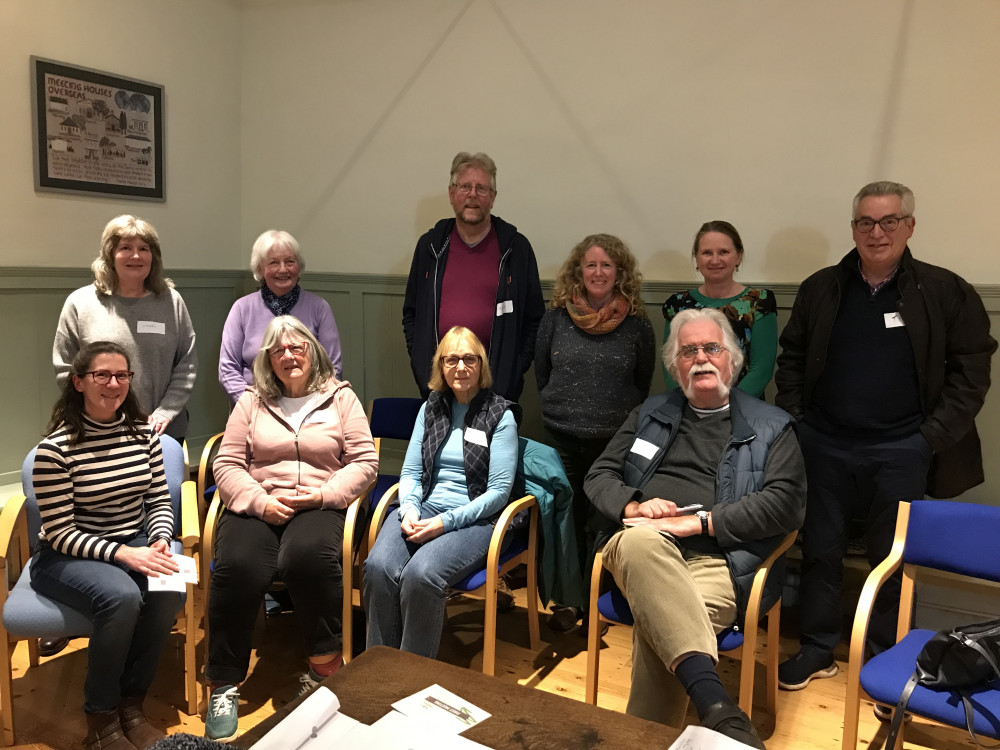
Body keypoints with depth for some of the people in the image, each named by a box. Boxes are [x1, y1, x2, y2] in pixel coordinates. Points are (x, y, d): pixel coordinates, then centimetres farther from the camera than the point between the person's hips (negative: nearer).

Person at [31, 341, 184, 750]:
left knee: (170, 591, -27)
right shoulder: (55, 448, -15)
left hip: (135, 544, 4)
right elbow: (60, 532, -15)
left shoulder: (144, 434, 0)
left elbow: (160, 501, 7)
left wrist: (159, 541, -14)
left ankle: (131, 704, -5)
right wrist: (122, 554, -27)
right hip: (67, 556, -4)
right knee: (121, 596, -34)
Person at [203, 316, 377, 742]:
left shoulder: (341, 398, 10)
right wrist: (260, 502, -11)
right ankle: (224, 685, -14)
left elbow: (364, 462, 3)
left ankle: (326, 663, -15)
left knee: (306, 557, -36)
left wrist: (323, 495, -12)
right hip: (257, 507, 2)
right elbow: (227, 466, 7)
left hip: (319, 508, -1)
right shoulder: (251, 402, 15)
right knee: (238, 568, -30)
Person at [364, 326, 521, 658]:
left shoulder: (500, 416, -1)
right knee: (379, 566, -26)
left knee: (420, 574, -32)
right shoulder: (431, 409, 14)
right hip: (424, 508, 4)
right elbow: (410, 472, 14)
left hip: (475, 519, -4)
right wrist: (409, 508, -9)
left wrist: (446, 521, -16)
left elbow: (499, 491, -7)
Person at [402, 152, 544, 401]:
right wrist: (420, 362, 3)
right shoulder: (430, 245, 8)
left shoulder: (516, 247, 2)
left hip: (498, 383, -2)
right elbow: (411, 313, 14)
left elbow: (533, 319, 4)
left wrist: (515, 369, -4)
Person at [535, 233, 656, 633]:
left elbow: (643, 382, 8)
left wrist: (622, 414, 7)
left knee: (603, 524, 5)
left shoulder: (637, 324, -4)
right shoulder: (556, 317, 0)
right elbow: (541, 371, 11)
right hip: (562, 436, 1)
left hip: (614, 439, -1)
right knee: (566, 520, 10)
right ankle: (566, 600, 25)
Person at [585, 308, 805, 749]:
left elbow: (786, 503, 0)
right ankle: (716, 705, -49)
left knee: (657, 627, -37)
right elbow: (599, 476, 21)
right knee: (640, 540, -39)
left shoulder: (771, 427, 15)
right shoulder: (650, 414, 24)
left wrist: (699, 522, -10)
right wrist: (633, 506, -3)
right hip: (641, 550, 2)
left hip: (717, 560, -2)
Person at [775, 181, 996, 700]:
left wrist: (934, 435, -8)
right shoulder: (821, 289, 6)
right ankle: (817, 650, 26)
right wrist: (794, 419, 2)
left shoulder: (946, 292, -1)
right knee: (820, 550, 10)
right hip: (825, 445, 2)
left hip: (901, 451, -2)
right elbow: (792, 360, 11)